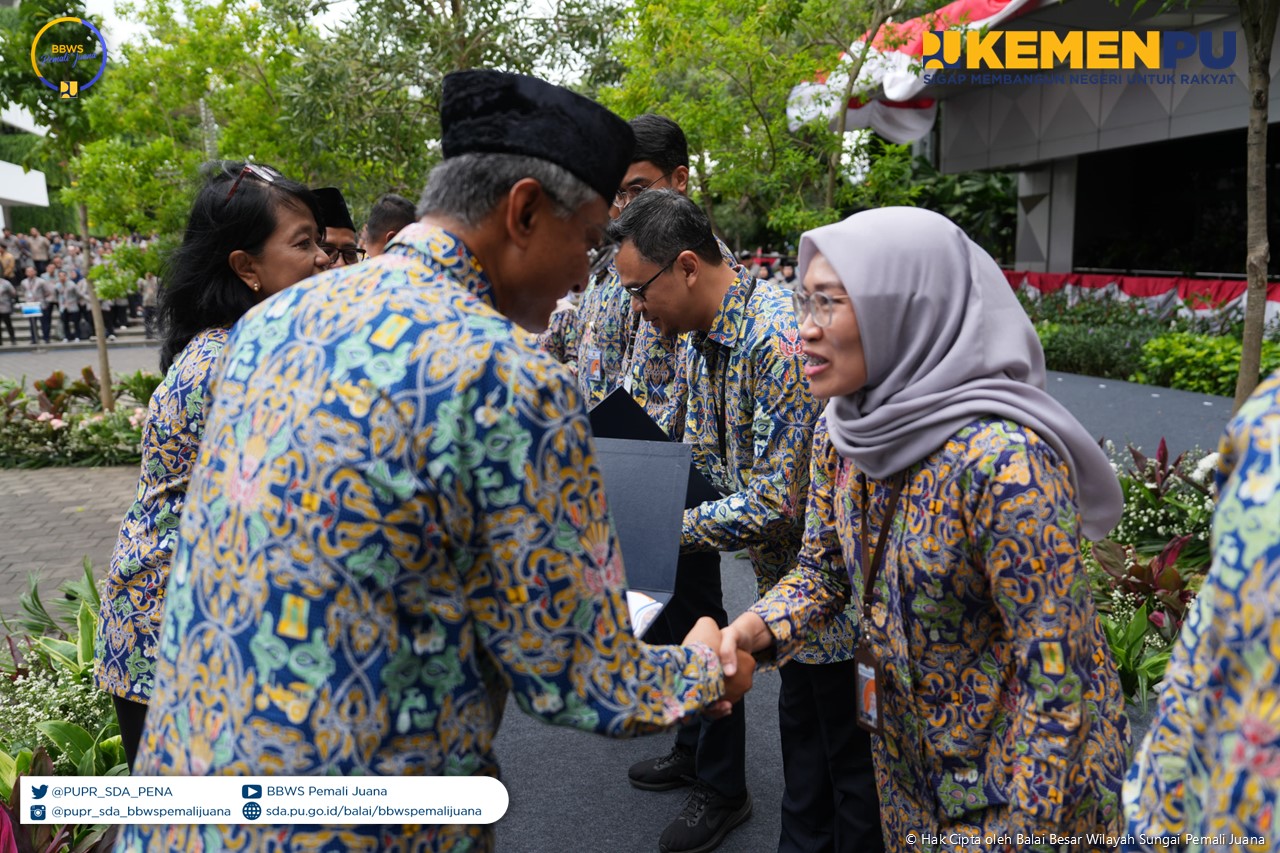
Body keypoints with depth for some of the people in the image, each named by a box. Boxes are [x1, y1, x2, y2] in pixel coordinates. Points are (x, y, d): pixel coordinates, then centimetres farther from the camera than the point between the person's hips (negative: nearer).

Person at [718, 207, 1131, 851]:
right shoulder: (842, 431, -8)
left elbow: (1052, 672, -26)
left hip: (1020, 766, -6)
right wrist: (756, 628, -16)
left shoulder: (1003, 459, -31)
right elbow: (822, 570, 3)